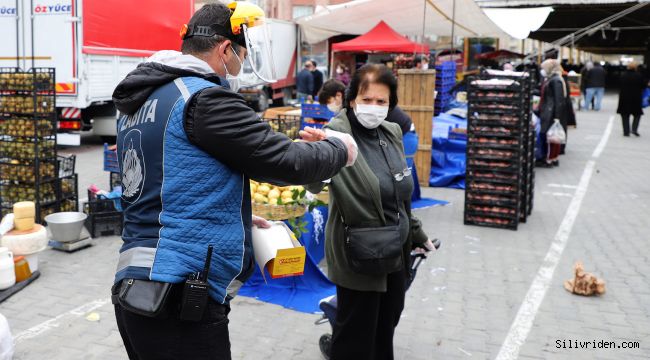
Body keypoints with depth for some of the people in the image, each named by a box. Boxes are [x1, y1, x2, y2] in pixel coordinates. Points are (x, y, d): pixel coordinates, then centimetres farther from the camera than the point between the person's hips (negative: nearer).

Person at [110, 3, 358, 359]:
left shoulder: (141, 102, 14)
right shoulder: (205, 98, -15)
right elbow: (286, 161, -14)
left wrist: (236, 217, 20)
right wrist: (340, 148, 4)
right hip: (179, 301, -9)